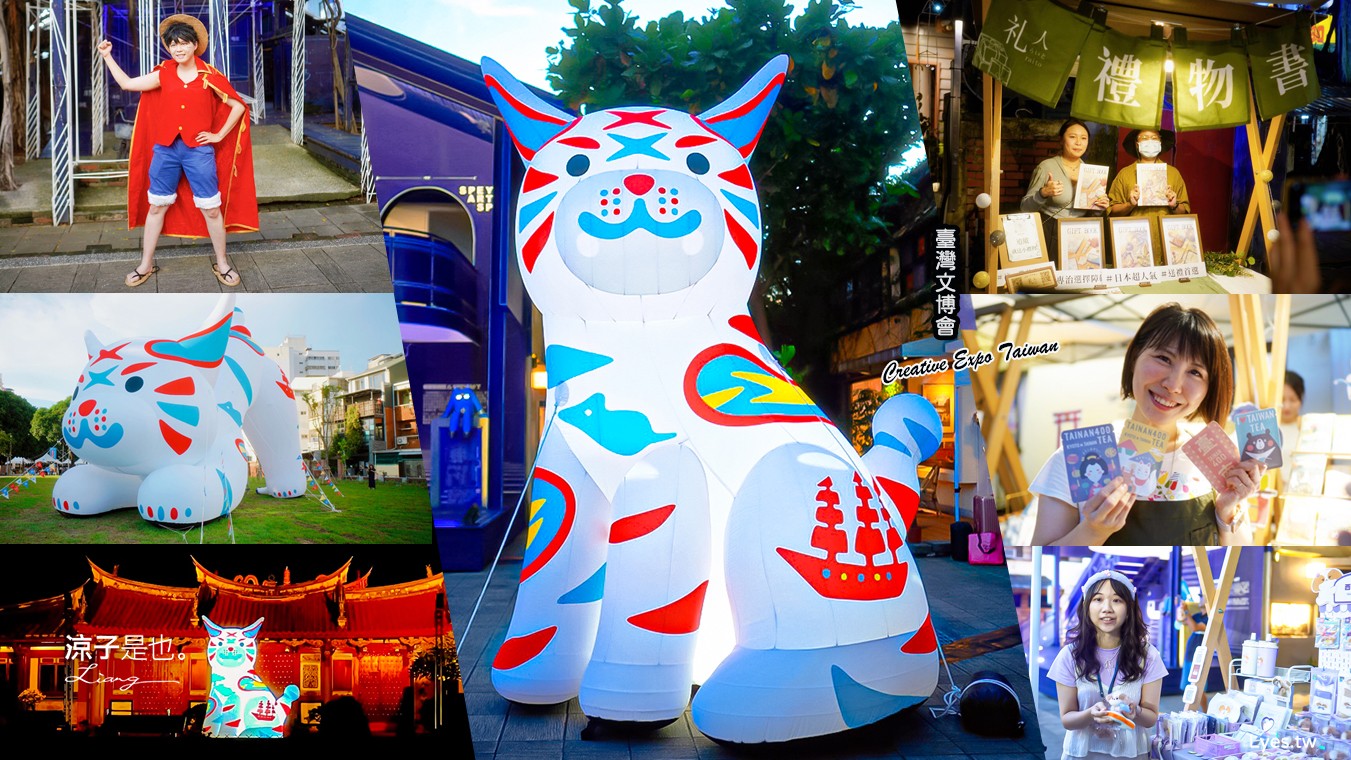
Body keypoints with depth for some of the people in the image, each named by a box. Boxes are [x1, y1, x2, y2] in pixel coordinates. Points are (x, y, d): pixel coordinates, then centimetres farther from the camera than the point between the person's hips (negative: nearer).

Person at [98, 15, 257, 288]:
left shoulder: (209, 76, -3)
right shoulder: (164, 74, 4)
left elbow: (238, 106, 0)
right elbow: (127, 84, 8)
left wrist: (219, 135, -2)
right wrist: (107, 57, 6)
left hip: (199, 149, -3)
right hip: (165, 148, 3)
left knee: (211, 209, 1)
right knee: (156, 206, 9)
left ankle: (222, 264, 16)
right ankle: (146, 265, 19)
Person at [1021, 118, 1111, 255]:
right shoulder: (1046, 167, -7)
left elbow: (1091, 212, 17)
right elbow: (1026, 206, -7)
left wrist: (1099, 207, -3)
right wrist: (1044, 193, -24)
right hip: (1051, 237, -4)